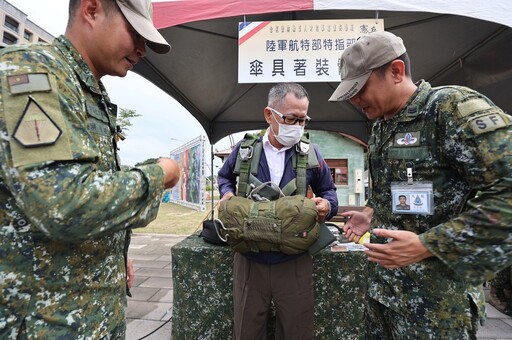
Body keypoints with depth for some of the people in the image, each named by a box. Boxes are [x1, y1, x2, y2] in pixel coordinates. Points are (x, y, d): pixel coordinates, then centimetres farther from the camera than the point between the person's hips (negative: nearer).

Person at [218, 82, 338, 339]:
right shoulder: (244, 148, -2)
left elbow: (327, 190, 11)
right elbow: (225, 176, 17)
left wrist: (327, 205, -12)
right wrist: (227, 193, -4)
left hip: (294, 261, 0)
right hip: (249, 259, 1)